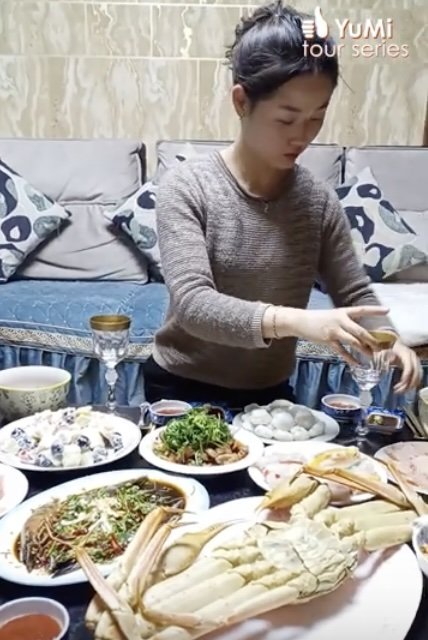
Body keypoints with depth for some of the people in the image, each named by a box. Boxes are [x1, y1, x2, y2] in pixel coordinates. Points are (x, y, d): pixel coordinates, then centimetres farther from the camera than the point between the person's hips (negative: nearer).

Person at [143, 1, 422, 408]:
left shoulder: (319, 201, -6)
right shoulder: (187, 187, -19)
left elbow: (354, 294, 0)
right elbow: (193, 304, -30)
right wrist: (295, 321, -44)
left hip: (270, 393, 4)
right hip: (183, 392, -3)